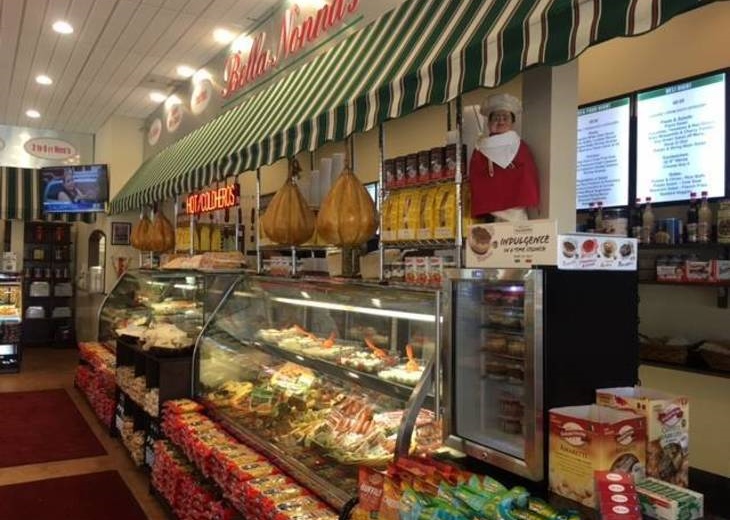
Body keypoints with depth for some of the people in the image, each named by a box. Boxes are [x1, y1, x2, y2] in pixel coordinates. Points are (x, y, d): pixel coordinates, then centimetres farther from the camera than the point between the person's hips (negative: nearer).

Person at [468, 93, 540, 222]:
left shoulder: (521, 147, 9)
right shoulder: (480, 150, 9)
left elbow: (529, 179, 6)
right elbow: (476, 184, 6)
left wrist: (528, 205, -3)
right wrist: (482, 210, -3)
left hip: (517, 210, 0)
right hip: (491, 214, 0)